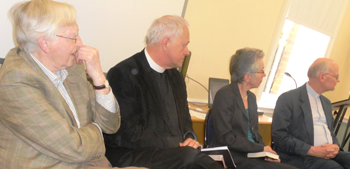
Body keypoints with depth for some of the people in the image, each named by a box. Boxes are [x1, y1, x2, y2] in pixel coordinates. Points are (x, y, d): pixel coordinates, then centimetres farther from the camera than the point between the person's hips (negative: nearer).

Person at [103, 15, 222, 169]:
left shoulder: (175, 76, 16)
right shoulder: (123, 74, -10)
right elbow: (126, 133, -15)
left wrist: (189, 138, 0)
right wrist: (175, 145, -17)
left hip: (175, 151, 7)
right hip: (129, 156, -6)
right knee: (190, 156, -33)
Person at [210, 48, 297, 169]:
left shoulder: (251, 97, 16)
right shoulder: (225, 95, -10)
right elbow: (225, 137, -16)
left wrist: (266, 152, -1)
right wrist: (261, 148, -13)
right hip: (233, 158, -7)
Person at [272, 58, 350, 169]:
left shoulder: (326, 102, 21)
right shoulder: (288, 99, -5)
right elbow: (279, 135, -12)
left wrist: (335, 147, 0)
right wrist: (313, 150, -18)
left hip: (329, 155, 7)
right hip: (299, 157, -7)